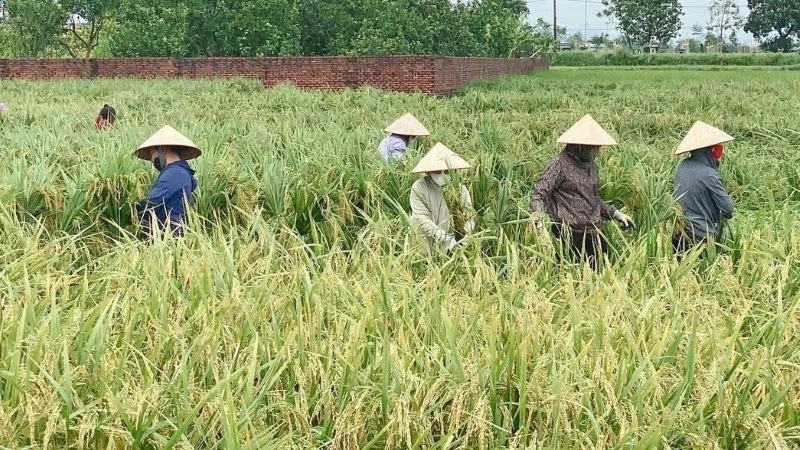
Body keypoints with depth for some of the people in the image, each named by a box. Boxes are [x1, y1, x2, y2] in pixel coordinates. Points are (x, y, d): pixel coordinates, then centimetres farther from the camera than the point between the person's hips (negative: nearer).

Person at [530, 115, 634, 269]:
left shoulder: (591, 165, 15)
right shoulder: (560, 165, -9)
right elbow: (538, 194, -11)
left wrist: (615, 213, 16)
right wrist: (539, 218, -27)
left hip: (594, 233, 7)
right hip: (571, 234, -7)